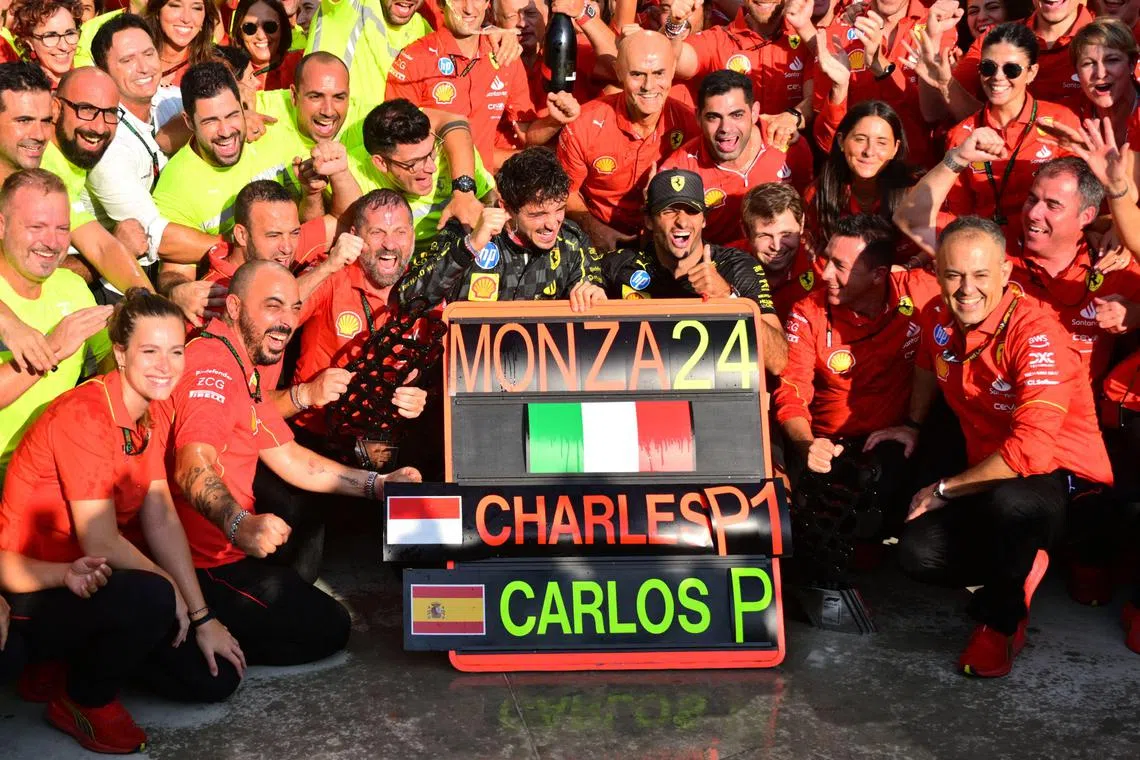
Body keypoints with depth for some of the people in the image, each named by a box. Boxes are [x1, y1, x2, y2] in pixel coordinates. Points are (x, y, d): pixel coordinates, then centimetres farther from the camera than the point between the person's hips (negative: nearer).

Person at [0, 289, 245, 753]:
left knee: (217, 677, 0)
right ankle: (82, 699, -8)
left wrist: (203, 617, -3)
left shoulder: (147, 415, 5)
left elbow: (162, 520, 2)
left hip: (97, 580, 8)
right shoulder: (84, 416, -23)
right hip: (39, 591, -8)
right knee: (152, 598, -37)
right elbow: (101, 544, -24)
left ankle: (82, 665, 17)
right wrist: (168, 586, -8)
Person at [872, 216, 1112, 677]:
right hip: (989, 478, 7)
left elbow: (1030, 451, -33)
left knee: (1007, 503, -41)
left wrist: (945, 491, -22)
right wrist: (914, 426, 16)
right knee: (916, 552, -14)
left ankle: (1000, 621, -10)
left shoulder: (1034, 332, -25)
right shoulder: (937, 319, -3)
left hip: (1065, 481, -7)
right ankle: (1017, 572, 15)